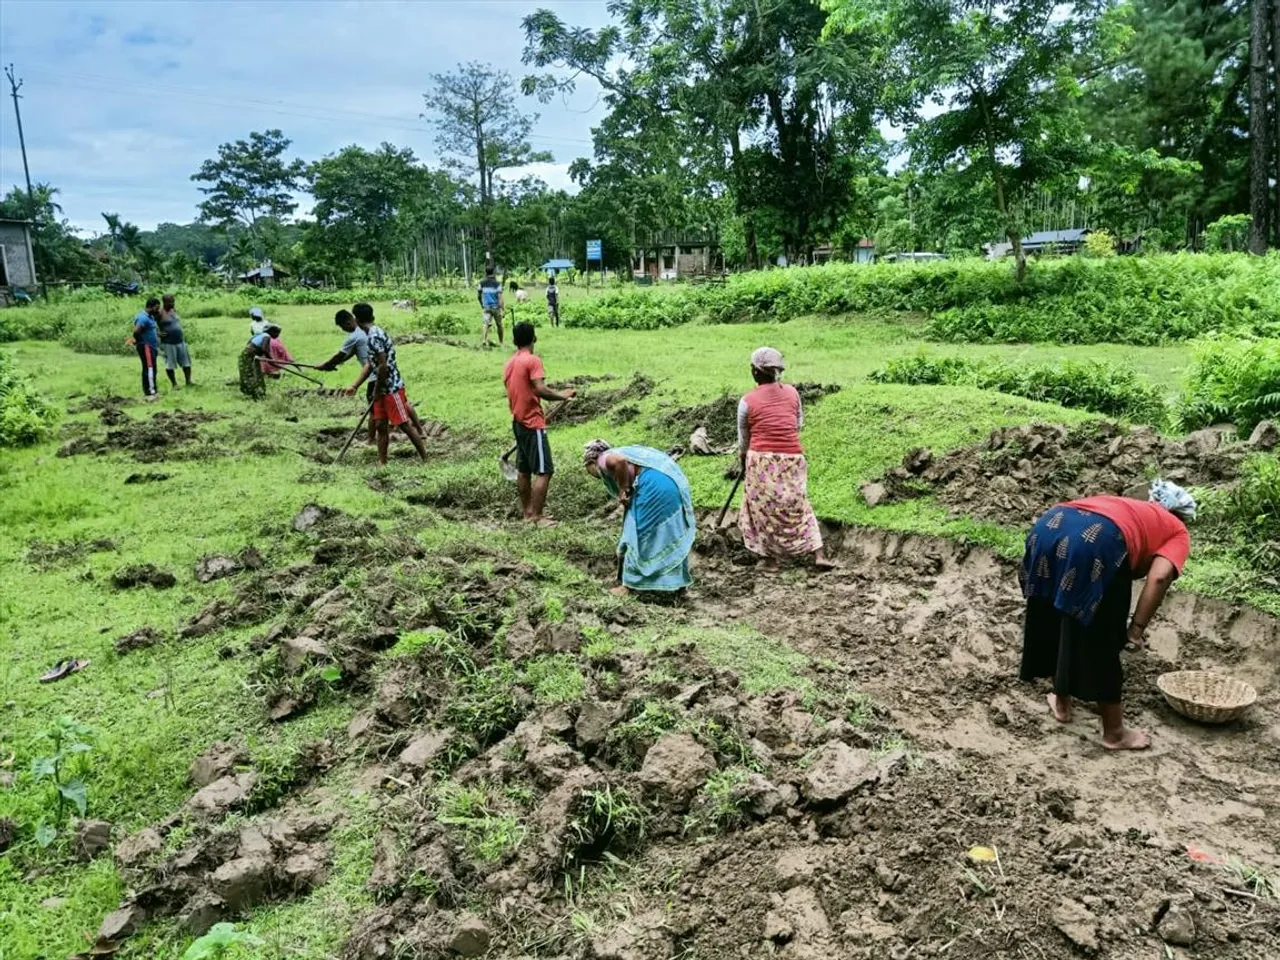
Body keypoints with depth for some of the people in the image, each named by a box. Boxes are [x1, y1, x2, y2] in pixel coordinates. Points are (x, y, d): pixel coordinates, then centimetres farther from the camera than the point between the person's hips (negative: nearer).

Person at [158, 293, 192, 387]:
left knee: (186, 362, 9)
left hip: (180, 341, 7)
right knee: (170, 365, 3)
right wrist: (158, 334, -21)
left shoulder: (174, 310, 9)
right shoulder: (160, 313, -12)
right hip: (168, 343, -7)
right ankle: (174, 384, 10)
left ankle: (188, 381, 17)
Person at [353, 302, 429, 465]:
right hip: (383, 388, 10)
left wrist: (377, 390, -12)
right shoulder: (374, 334, 13)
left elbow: (383, 366, -22)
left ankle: (426, 459, 1)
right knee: (380, 425, 9)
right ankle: (382, 463, 15)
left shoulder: (374, 336, -18)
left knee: (404, 424, -6)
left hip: (392, 387, -10)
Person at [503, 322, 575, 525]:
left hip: (518, 422, 9)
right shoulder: (533, 360, -14)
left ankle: (527, 510, 25)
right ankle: (536, 516, -6)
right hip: (533, 423, -9)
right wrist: (562, 395, -10)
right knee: (543, 471, -6)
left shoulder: (509, 363, 11)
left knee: (523, 470, 15)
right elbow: (540, 389, -25)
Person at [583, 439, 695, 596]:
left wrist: (622, 490, -8)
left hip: (655, 485, -9)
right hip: (673, 482, 9)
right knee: (666, 532, 20)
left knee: (639, 534, 3)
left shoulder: (604, 460, 6)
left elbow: (619, 461, -20)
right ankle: (673, 580, 30)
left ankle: (630, 584, 13)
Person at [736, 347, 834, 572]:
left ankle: (771, 561, 16)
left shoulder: (747, 401, -3)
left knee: (764, 511, 11)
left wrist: (743, 465, 22)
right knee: (799, 508, 15)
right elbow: (799, 425, 16)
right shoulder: (792, 392, 5)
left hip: (761, 460, -3)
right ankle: (819, 556, 11)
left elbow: (743, 440, 7)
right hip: (792, 460, 3)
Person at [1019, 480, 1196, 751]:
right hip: (1098, 543, -6)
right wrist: (1137, 627, 6)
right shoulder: (1177, 532, 26)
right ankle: (1114, 732, 27)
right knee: (1102, 640, 11)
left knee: (1056, 623, 25)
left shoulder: (1129, 507, 43)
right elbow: (1158, 577, 4)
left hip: (1048, 527, 6)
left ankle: (1061, 702, 44)